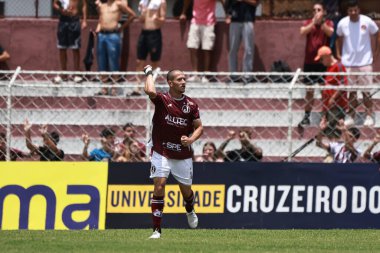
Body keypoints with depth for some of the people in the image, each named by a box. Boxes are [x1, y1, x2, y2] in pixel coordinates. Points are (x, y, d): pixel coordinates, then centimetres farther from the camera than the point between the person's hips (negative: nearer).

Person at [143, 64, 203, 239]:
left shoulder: (191, 105, -1)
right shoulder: (162, 99, -10)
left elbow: (199, 127, 6)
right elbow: (150, 91, -32)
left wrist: (191, 139, -13)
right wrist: (149, 73, -16)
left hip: (183, 154, 3)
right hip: (161, 152, -3)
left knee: (186, 189, 12)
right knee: (159, 185, -15)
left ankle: (190, 211, 49)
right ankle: (156, 229, -10)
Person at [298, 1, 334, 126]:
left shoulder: (329, 23, 1)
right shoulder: (308, 23, 5)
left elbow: (331, 33, -19)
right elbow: (302, 32, -15)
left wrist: (321, 22, -27)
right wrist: (314, 22, -27)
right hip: (309, 62, 2)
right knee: (309, 90, 7)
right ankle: (306, 116, 13)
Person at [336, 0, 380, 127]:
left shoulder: (367, 22, -7)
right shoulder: (342, 23, -1)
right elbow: (339, 39, 17)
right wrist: (338, 54, 10)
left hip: (364, 62, -2)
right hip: (348, 63, 2)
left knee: (366, 91, 0)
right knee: (351, 92, 7)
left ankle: (369, 116, 7)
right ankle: (351, 116, 15)